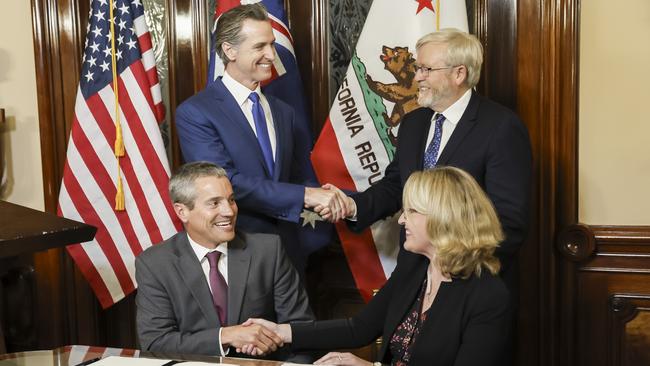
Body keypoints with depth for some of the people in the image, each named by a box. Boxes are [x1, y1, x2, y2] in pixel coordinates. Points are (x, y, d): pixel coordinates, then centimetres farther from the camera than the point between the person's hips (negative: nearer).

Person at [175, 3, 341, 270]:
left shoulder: (284, 112, 10)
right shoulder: (194, 113, -11)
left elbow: (303, 178, 12)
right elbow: (225, 182, -21)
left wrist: (322, 202, -10)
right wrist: (304, 196, -24)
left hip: (287, 252, 6)